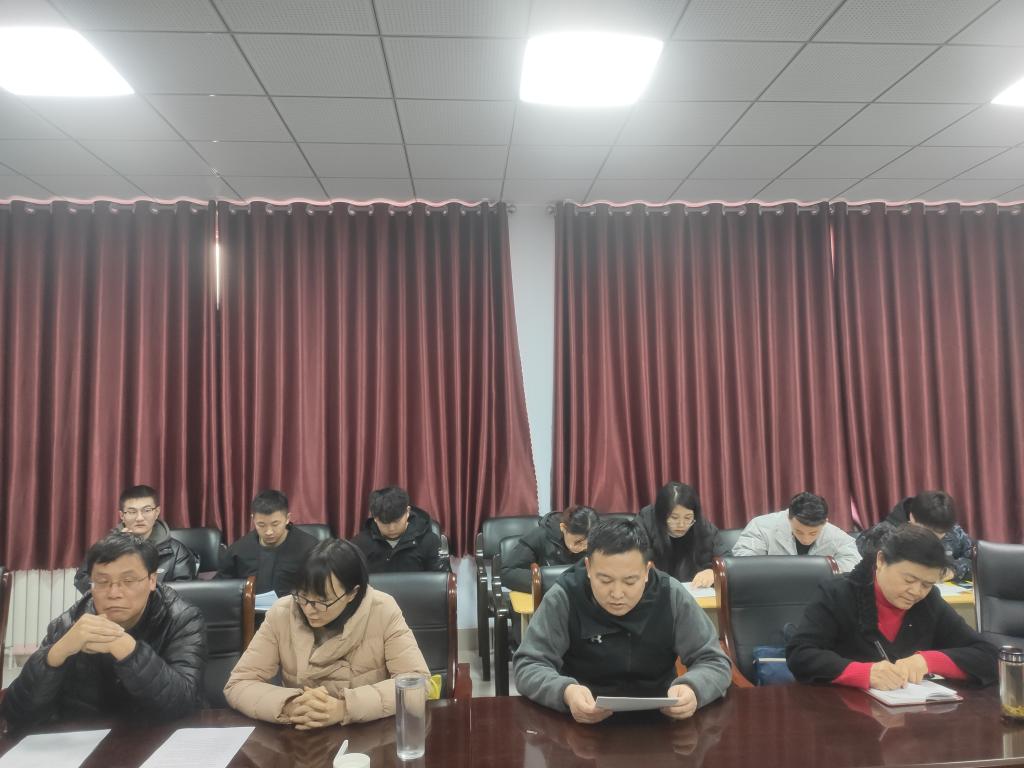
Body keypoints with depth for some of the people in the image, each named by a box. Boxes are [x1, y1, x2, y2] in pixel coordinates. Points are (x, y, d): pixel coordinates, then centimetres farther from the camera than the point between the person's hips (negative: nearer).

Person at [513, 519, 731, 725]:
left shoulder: (672, 596, -9)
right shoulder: (563, 597, -12)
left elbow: (715, 661, -5)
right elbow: (528, 665, -12)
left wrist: (692, 688, -27)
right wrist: (566, 692, -33)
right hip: (581, 722, -1)